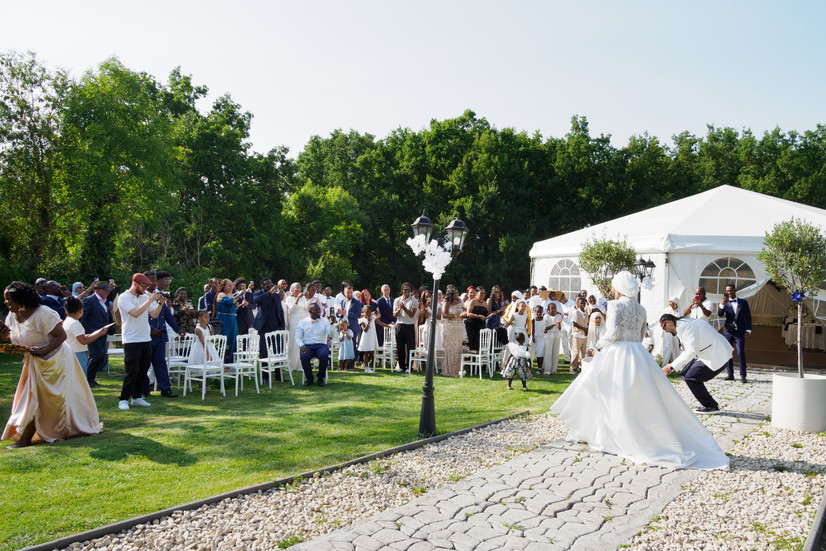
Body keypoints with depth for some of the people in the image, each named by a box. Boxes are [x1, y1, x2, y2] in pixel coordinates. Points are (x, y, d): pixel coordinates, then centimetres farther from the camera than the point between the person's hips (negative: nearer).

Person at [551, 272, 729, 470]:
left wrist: (599, 344, -1)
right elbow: (639, 336, 16)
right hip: (638, 355, 6)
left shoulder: (615, 305, -7)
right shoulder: (640, 309, 14)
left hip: (617, 354, -6)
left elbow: (613, 333, -18)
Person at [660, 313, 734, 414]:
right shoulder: (683, 325, 14)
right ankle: (708, 403, 21)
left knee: (691, 378, -10)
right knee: (686, 371, 13)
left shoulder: (684, 326, -19)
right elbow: (686, 351, 20)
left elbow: (691, 352, -26)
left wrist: (672, 367, -22)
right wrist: (673, 366, 13)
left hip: (718, 356, -11)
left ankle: (711, 406, 5)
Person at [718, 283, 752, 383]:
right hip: (728, 331, 2)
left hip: (739, 331, -2)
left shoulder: (743, 302, 9)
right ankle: (730, 374, 10)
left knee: (741, 353, -9)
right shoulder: (725, 303, 8)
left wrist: (748, 329, -1)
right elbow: (720, 314, -7)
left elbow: (748, 317, 9)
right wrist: (722, 304, -24)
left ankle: (743, 376, -4)